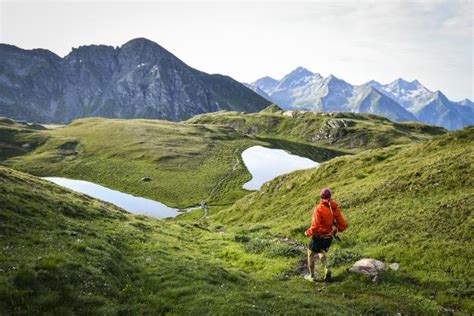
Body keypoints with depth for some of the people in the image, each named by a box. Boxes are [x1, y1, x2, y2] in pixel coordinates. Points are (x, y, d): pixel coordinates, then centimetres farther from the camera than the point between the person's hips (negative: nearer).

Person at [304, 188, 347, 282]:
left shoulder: (318, 208, -21)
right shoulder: (334, 208, -5)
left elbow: (315, 226, -26)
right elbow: (343, 225, -2)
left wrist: (308, 232, -8)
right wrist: (336, 230, 17)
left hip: (318, 237, -5)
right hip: (329, 237, 5)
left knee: (311, 254, 17)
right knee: (321, 252, 30)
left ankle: (312, 276, 25)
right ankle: (326, 269, 8)